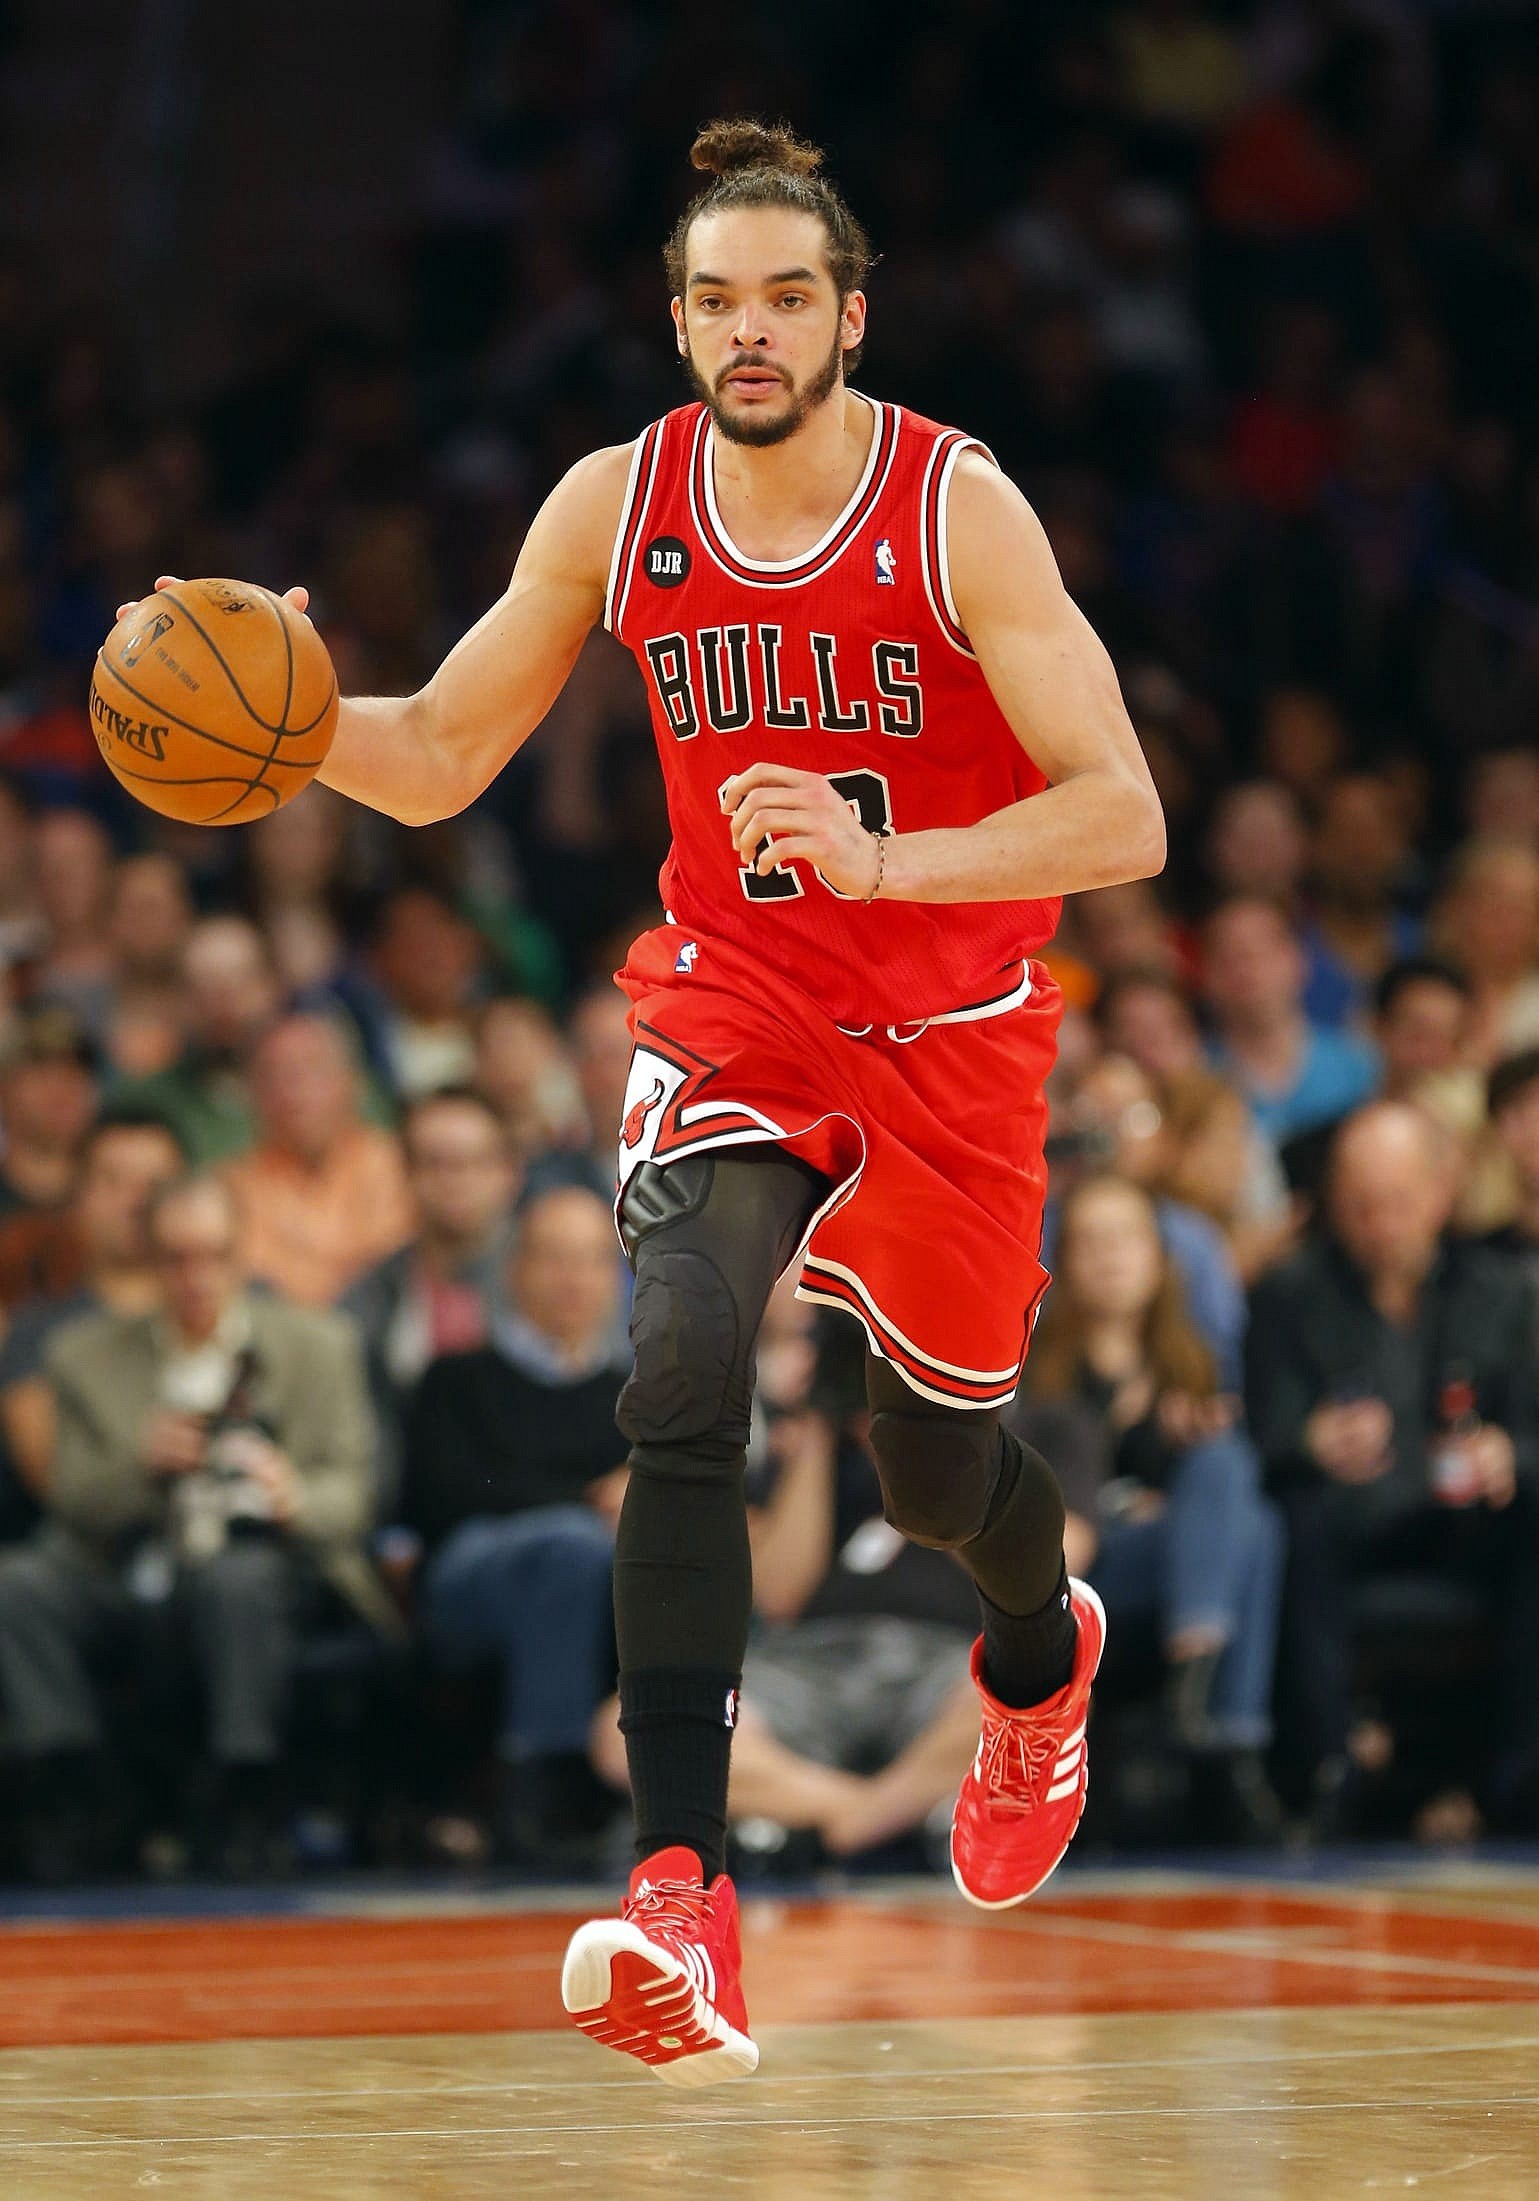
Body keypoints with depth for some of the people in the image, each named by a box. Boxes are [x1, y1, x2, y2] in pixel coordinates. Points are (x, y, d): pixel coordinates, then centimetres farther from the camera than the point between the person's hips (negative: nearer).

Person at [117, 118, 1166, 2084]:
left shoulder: (958, 507, -19)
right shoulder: (616, 507, -8)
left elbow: (1123, 820, -23)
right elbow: (436, 760, 2)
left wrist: (880, 858, -37)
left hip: (949, 1028, -1)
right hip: (732, 1004, 1)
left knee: (936, 1471, 14)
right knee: (684, 1378, -25)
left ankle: (1042, 1653, 55)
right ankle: (679, 1902, -31)